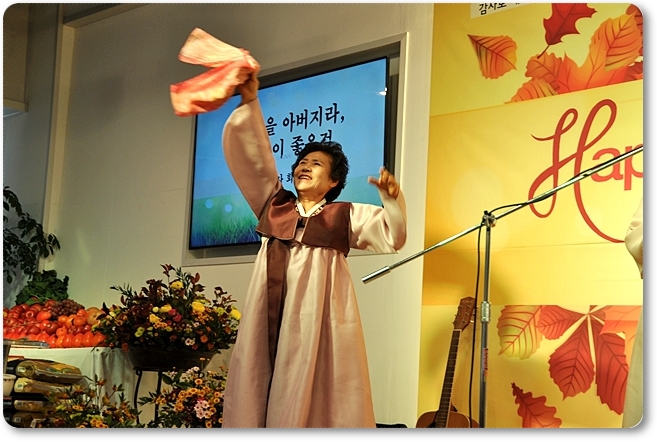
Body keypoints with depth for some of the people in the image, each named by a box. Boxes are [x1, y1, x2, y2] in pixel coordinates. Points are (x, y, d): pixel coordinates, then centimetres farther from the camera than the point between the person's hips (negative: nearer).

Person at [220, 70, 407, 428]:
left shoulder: (344, 215, 11)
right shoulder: (273, 205, 19)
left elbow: (392, 235, 3)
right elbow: (252, 156, 15)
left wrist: (392, 197, -15)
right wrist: (249, 102, 6)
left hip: (316, 321, -3)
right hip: (268, 321, 3)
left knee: (311, 403, -6)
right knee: (257, 396, -1)